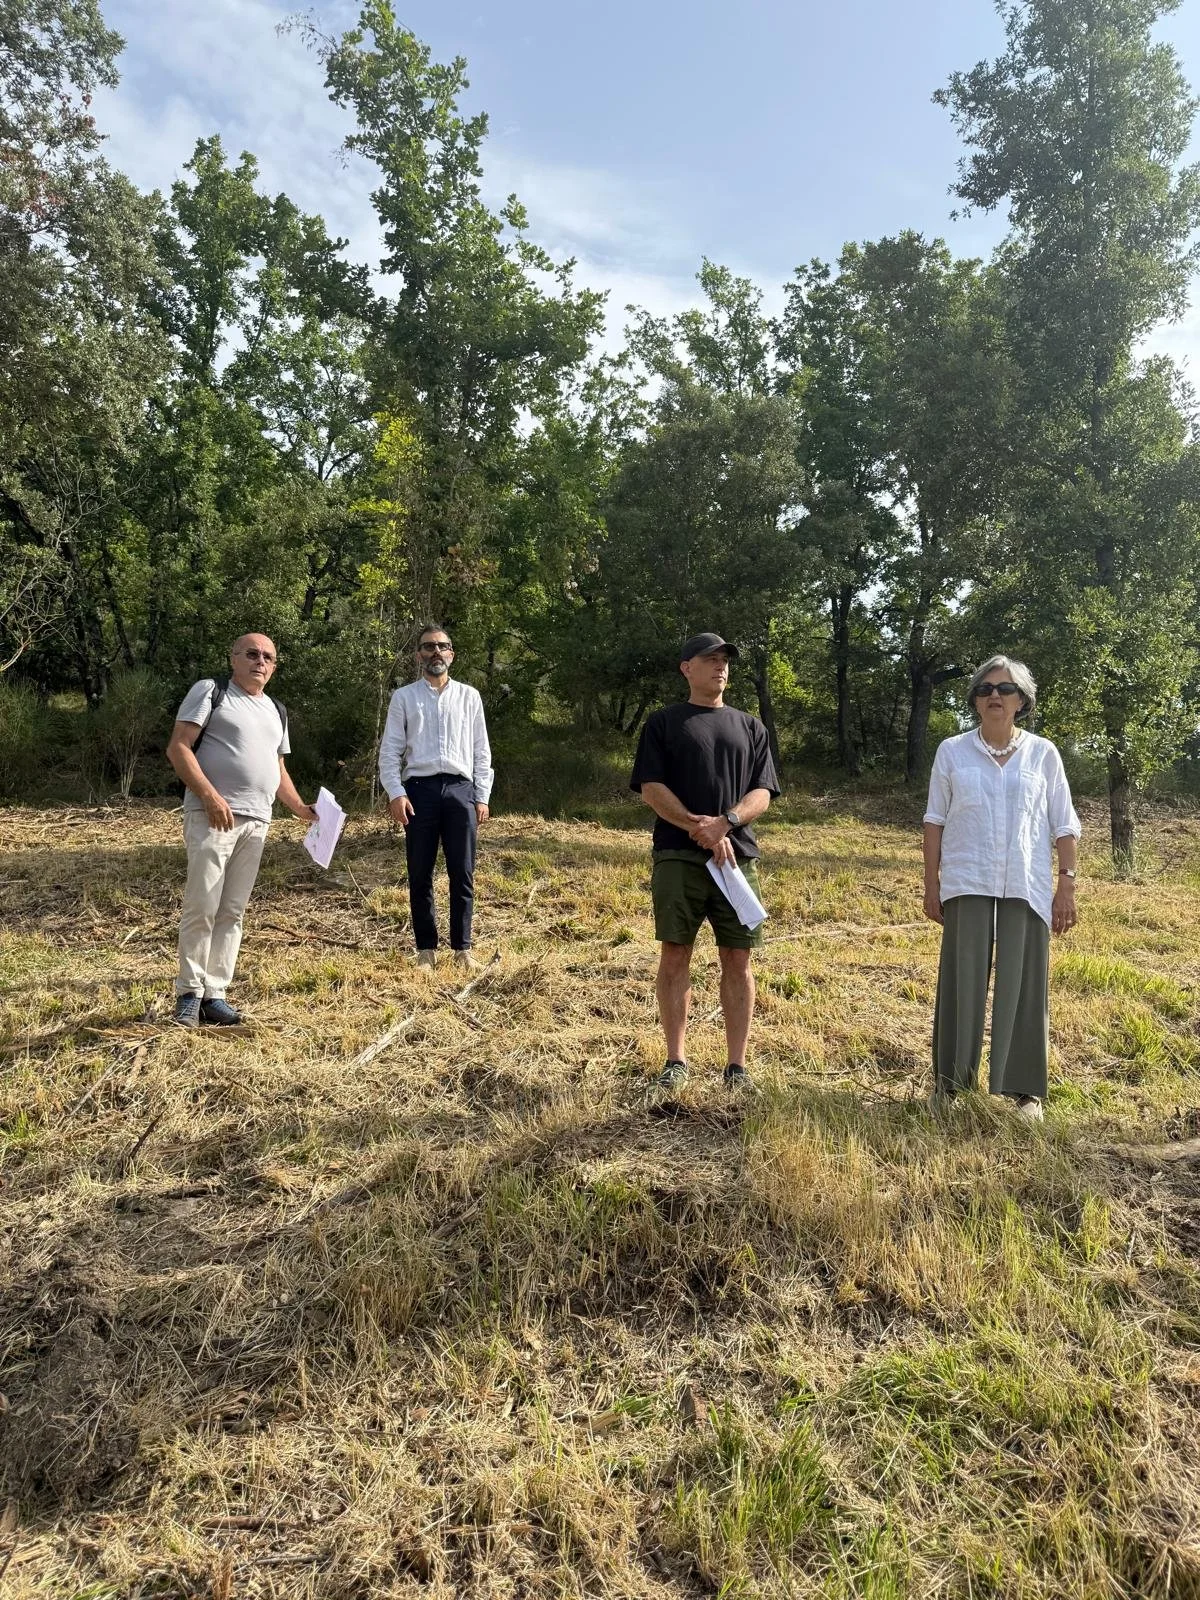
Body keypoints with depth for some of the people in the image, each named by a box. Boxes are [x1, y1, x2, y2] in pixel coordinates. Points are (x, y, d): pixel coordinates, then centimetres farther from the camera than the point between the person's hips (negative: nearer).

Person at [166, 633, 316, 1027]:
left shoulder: (276, 711, 22)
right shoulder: (210, 690, 2)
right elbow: (178, 747, -7)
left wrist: (301, 810, 14)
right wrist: (210, 796, -18)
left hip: (256, 821, 6)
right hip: (212, 815, -6)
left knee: (232, 911, 6)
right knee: (202, 908, -7)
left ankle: (215, 994, 12)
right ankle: (189, 993, 4)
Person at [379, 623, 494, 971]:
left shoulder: (469, 696, 11)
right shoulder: (404, 697, 8)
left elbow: (481, 751, 11)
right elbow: (389, 751, 5)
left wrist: (483, 796, 4)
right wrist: (396, 793, -8)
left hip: (460, 789, 1)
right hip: (419, 789, -1)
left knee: (463, 874, 3)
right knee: (420, 875, 4)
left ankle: (462, 948, 13)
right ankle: (426, 949, 14)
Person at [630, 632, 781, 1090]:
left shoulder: (750, 727, 18)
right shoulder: (664, 722, 9)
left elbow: (762, 793, 8)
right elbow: (651, 789, -1)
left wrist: (725, 822, -12)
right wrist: (700, 829, -12)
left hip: (737, 856, 2)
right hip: (677, 857, -2)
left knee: (737, 960, 2)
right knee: (675, 954, -1)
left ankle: (737, 1066, 10)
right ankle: (676, 1060, 9)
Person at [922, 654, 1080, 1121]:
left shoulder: (1043, 754, 5)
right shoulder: (952, 751, 4)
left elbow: (1065, 826, 7)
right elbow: (935, 820, 6)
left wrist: (1067, 884, 0)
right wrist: (931, 884, 3)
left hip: (1027, 888, 0)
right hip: (968, 884, 0)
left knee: (1022, 985, 4)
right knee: (963, 981, 4)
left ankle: (1024, 1087, 15)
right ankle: (950, 1079, 16)